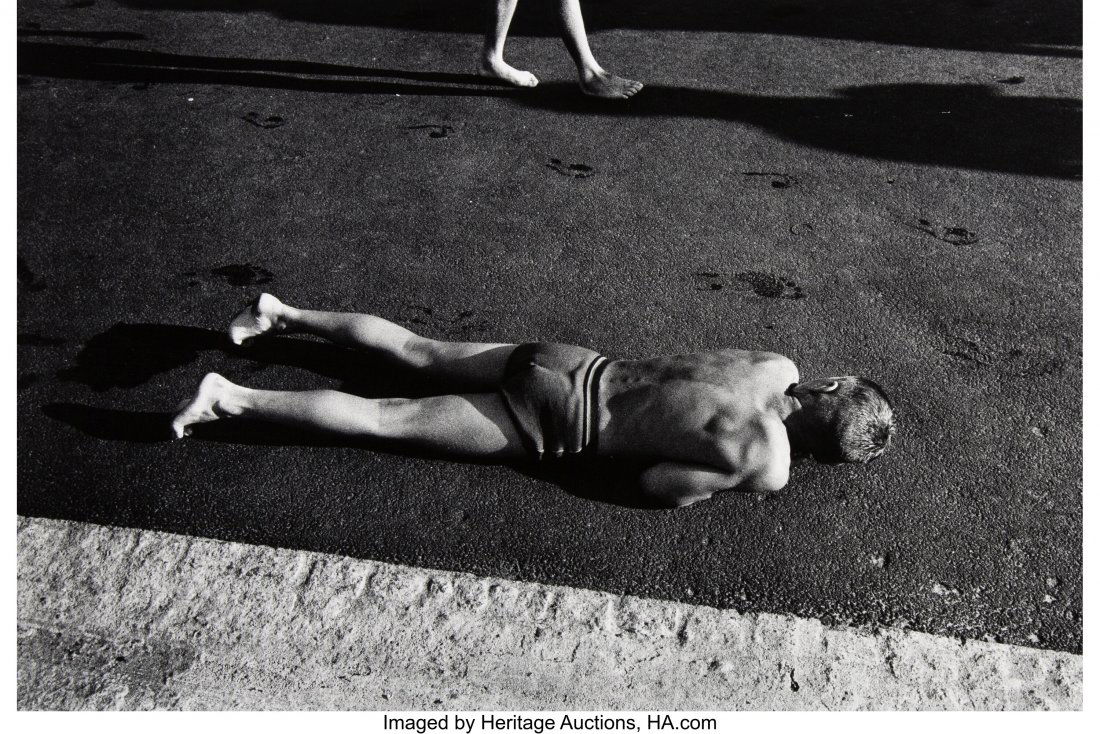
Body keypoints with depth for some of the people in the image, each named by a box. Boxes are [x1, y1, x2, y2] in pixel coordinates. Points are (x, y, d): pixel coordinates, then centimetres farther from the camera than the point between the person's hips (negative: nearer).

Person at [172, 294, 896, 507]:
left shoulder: (777, 364, 4)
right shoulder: (770, 467, -17)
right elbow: (655, 483, -12)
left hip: (562, 362, 7)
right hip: (551, 424, -6)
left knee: (420, 352, 19)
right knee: (387, 418, 1)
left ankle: (283, 313, 28)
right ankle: (229, 398, 7)